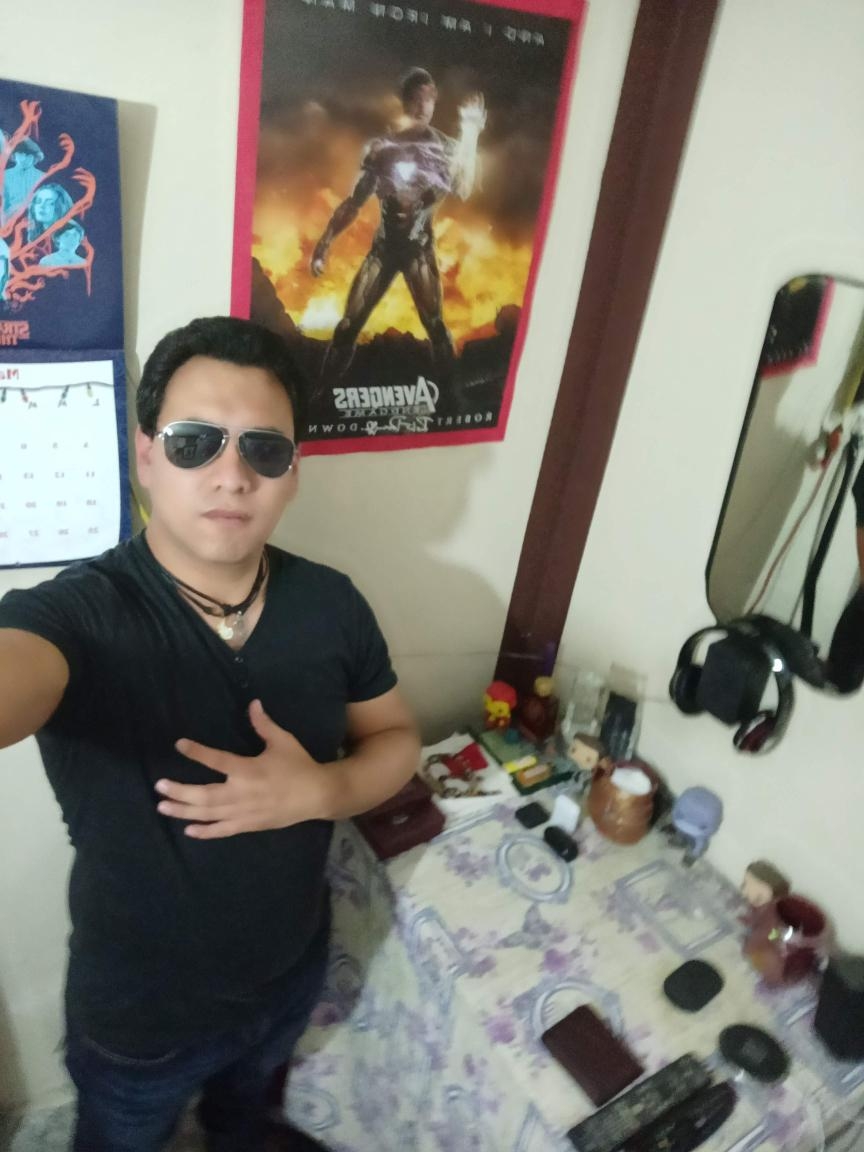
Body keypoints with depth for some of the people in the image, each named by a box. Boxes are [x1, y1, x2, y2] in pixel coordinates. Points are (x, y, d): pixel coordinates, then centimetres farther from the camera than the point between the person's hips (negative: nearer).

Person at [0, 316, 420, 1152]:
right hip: (140, 1012, -3)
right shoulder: (74, 616, -31)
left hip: (292, 968, 4)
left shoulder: (331, 603, -16)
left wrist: (321, 790, -27)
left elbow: (396, 739, -5)